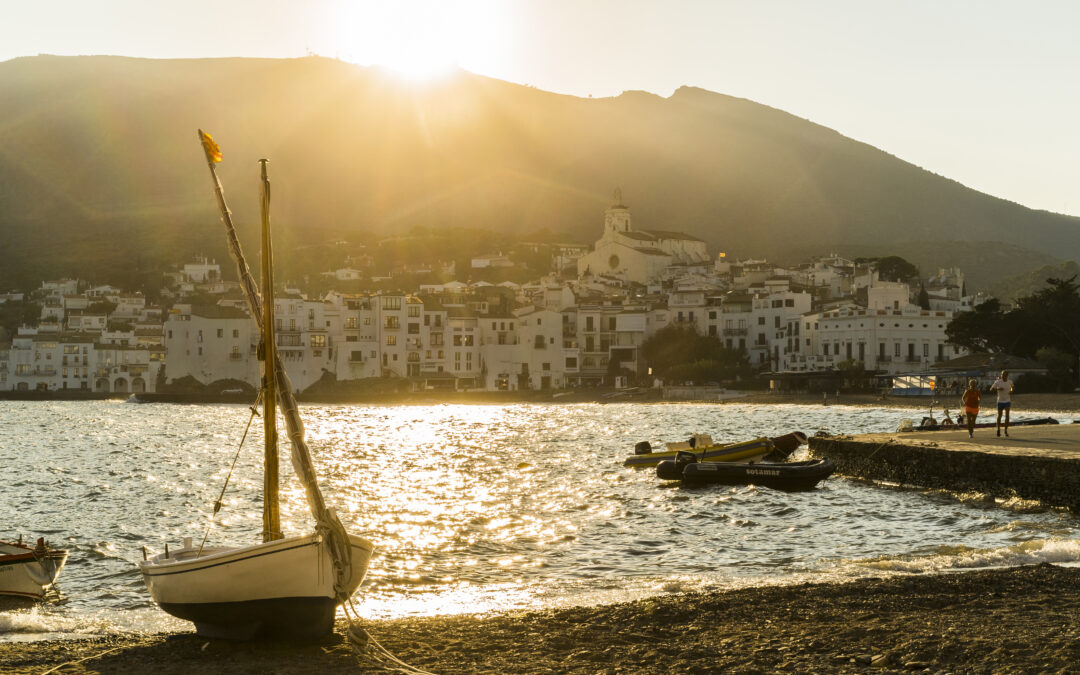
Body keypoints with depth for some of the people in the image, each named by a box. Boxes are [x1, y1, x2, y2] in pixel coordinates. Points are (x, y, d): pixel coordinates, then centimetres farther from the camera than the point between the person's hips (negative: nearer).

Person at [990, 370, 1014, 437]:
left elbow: (1012, 386, 22)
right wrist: (998, 388, -28)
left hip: (1007, 402, 1)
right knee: (999, 416, 10)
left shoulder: (1009, 382, 0)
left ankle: (1006, 430, -3)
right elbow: (991, 389, -10)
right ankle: (998, 429, 31)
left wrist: (1011, 390, 0)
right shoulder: (998, 382, -9)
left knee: (1007, 415, -14)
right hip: (1000, 402, -1)